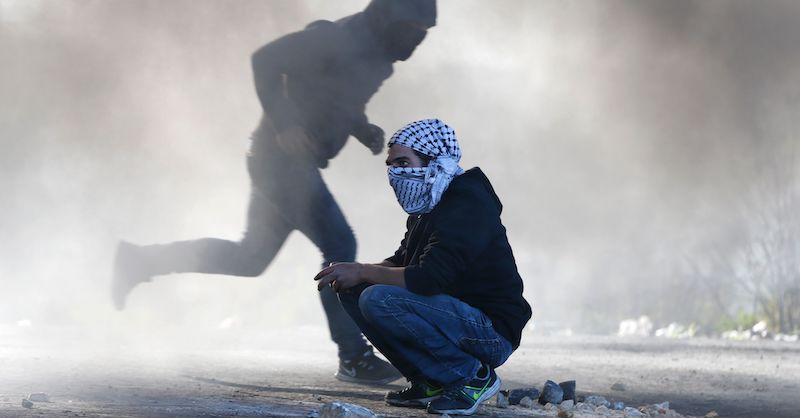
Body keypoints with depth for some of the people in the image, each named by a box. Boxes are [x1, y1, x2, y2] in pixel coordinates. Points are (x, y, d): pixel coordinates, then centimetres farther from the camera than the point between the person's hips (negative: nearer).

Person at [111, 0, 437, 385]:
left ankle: (141, 261, 23)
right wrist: (283, 125, -27)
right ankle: (353, 357, -6)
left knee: (249, 259, 15)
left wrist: (363, 129, 5)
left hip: (291, 162, 10)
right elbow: (266, 59, -21)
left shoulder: (373, 52, 10)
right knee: (339, 246, -12)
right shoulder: (339, 39, -19)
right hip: (284, 156, -10)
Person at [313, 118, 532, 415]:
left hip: (492, 332, -10)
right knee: (353, 291, 5)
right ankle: (430, 381, 6)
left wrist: (362, 272, -17)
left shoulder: (466, 207, -19)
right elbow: (400, 263, 19)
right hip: (459, 318, 10)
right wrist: (354, 274, -3)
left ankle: (473, 376, -14)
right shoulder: (427, 207, 13)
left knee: (379, 299, -27)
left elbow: (428, 279, -28)